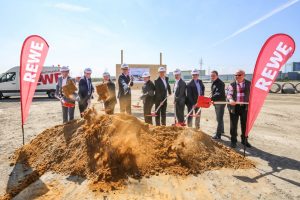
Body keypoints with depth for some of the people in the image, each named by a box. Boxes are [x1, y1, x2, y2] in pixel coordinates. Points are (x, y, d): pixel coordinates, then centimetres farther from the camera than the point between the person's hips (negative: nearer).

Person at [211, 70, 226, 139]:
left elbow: (218, 94, -31)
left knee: (219, 119, -8)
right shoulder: (213, 83, 11)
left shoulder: (220, 83, -19)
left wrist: (211, 98, -43)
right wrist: (212, 100, 10)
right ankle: (221, 130, 38)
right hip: (216, 103, 10)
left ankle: (218, 134, -4)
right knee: (219, 118, 22)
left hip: (220, 103, -10)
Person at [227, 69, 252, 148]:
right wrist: (230, 100, -29)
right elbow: (229, 94, -8)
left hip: (245, 107, 1)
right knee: (233, 125, 5)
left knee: (245, 124, 11)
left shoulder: (249, 84, 4)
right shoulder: (232, 85, 1)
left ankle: (244, 140, 28)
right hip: (234, 107, -1)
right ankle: (233, 141, 18)